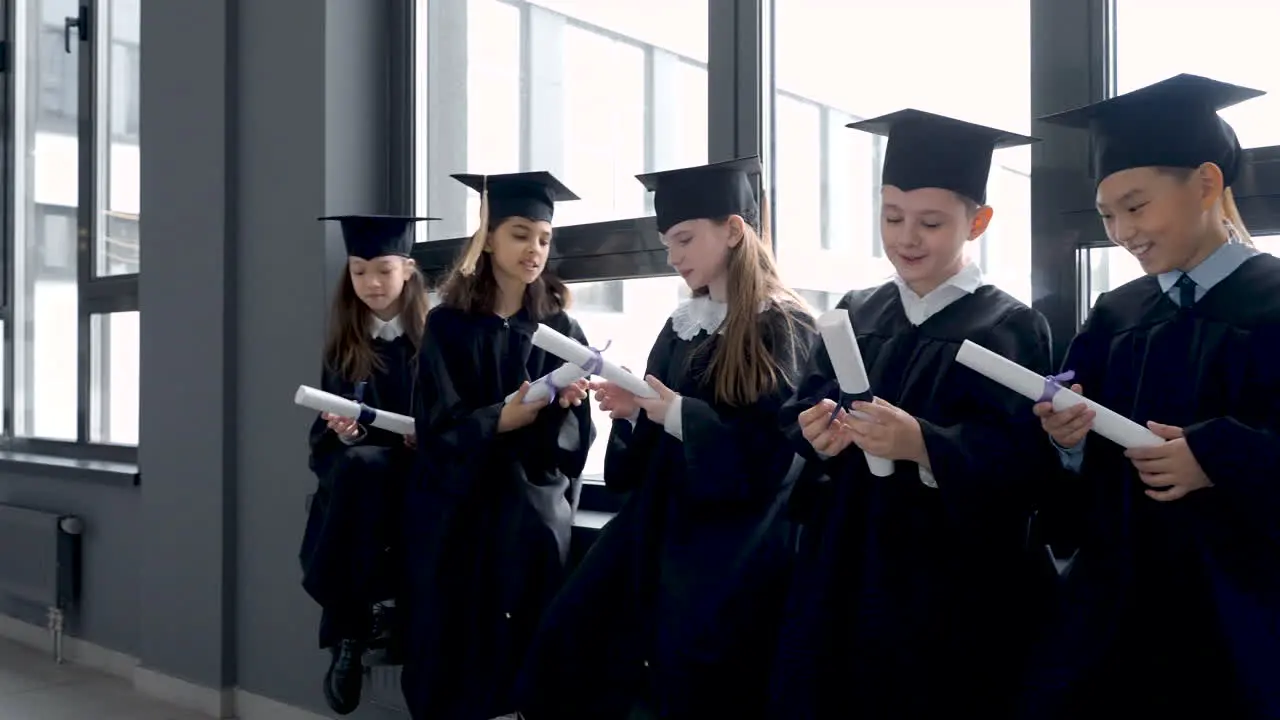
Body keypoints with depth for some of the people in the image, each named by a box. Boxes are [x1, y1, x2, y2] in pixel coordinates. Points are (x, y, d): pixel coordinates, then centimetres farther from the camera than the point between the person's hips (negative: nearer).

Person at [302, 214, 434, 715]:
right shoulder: (344, 343, 9)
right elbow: (323, 432, 9)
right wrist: (340, 431, -13)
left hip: (417, 467, -1)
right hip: (355, 463, 1)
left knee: (365, 469, -35)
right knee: (357, 465, -34)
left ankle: (348, 625, -24)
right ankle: (349, 626, -28)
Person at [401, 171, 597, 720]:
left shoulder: (560, 329, 5)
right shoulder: (448, 324, 0)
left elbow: (575, 436, 1)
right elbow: (437, 427, -7)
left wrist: (564, 405, -20)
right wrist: (500, 419, -23)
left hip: (534, 500, 1)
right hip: (459, 501, -1)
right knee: (456, 651, -4)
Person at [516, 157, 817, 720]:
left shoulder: (784, 327, -7)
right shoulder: (682, 324, 13)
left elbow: (775, 447, -16)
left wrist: (677, 411, -22)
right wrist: (633, 410, -6)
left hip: (733, 533, -7)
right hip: (659, 514, 7)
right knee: (568, 640, -5)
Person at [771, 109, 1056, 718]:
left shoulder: (1010, 328, -5)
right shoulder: (854, 315, 10)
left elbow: (1024, 457, -16)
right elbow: (797, 413, 5)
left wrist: (923, 444, -30)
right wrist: (815, 433, -17)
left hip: (951, 593, -4)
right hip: (843, 576, 4)